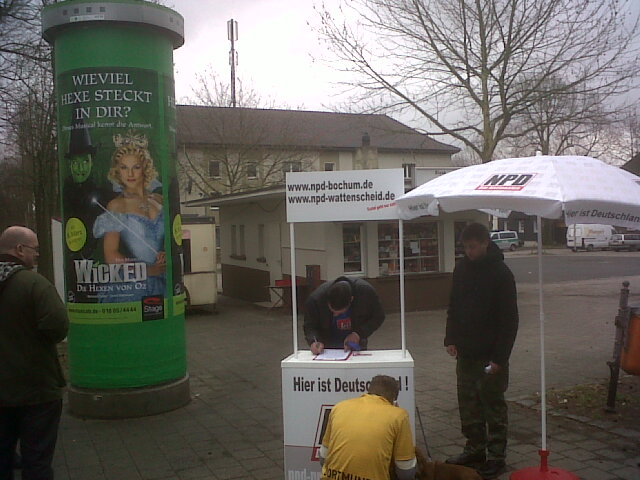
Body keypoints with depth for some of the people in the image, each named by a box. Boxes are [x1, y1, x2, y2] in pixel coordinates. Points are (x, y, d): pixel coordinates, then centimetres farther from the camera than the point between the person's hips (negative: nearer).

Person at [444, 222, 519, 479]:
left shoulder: (501, 273, -12)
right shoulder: (462, 268, 5)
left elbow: (509, 320, -13)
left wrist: (499, 357, -17)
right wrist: (451, 339, 4)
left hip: (490, 355, -6)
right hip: (465, 352, 6)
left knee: (493, 405, 4)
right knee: (468, 403, 12)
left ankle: (496, 456, 16)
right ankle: (475, 450, 26)